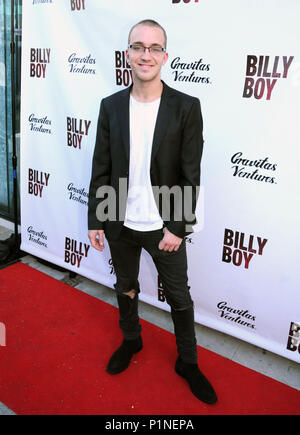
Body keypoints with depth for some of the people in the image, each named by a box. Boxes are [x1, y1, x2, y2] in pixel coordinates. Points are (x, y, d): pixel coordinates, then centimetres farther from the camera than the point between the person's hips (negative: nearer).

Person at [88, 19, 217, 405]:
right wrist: (95, 221, 1)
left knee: (179, 298, 13)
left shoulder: (186, 108, -10)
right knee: (125, 288, 23)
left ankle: (187, 362, 36)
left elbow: (191, 176, -10)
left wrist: (178, 227, -13)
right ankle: (131, 340, 50)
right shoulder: (111, 106, -2)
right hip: (121, 224, 3)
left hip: (164, 227, -2)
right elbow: (101, 169, 1)